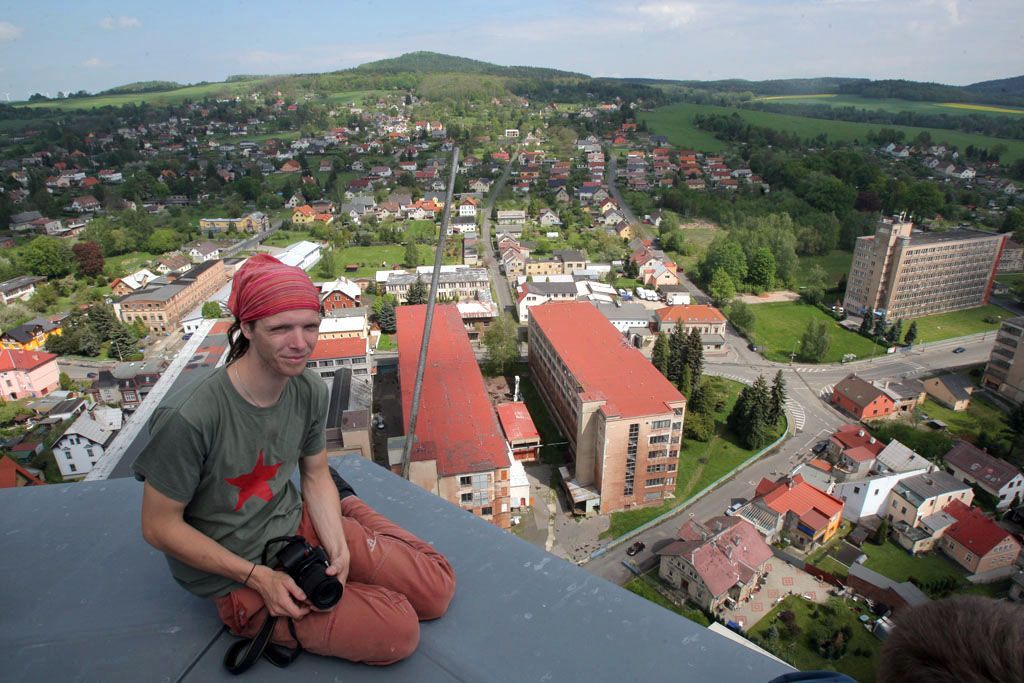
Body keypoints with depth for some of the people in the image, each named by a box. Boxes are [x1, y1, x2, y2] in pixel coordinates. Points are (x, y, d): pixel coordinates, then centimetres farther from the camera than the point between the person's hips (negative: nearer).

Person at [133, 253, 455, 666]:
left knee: (437, 589, 2)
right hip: (239, 577, -4)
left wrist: (339, 549, -11)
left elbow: (315, 474, 4)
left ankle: (343, 506, 19)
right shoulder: (189, 418, -29)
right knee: (397, 631, -17)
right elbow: (159, 526, -16)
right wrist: (259, 577, -18)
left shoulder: (310, 390, -11)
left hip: (300, 525, 5)